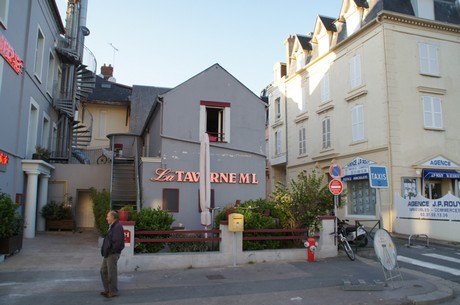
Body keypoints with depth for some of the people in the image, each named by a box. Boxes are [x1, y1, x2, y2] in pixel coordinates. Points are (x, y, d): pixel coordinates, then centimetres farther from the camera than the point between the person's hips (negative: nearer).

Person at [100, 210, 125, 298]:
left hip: (113, 254, -10)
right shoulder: (112, 226, 13)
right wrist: (105, 250, 11)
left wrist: (110, 251, -17)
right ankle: (107, 290, 29)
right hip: (108, 254, 10)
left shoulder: (118, 227, -20)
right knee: (103, 271, 17)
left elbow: (118, 242, -27)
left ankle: (113, 292, 14)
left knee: (112, 273, 1)